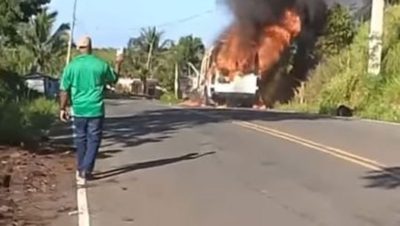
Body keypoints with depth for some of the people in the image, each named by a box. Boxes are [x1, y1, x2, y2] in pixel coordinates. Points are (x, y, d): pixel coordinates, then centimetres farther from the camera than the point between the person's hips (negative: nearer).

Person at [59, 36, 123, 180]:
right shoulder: (101, 64, -5)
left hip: (78, 110, 2)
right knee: (93, 139, 5)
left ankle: (81, 169, 22)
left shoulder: (71, 66, -4)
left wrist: (62, 108, 6)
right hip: (96, 109, -1)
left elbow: (64, 90, -3)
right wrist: (118, 64, 29)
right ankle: (86, 170, -4)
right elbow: (113, 79, 14)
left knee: (80, 139, 14)